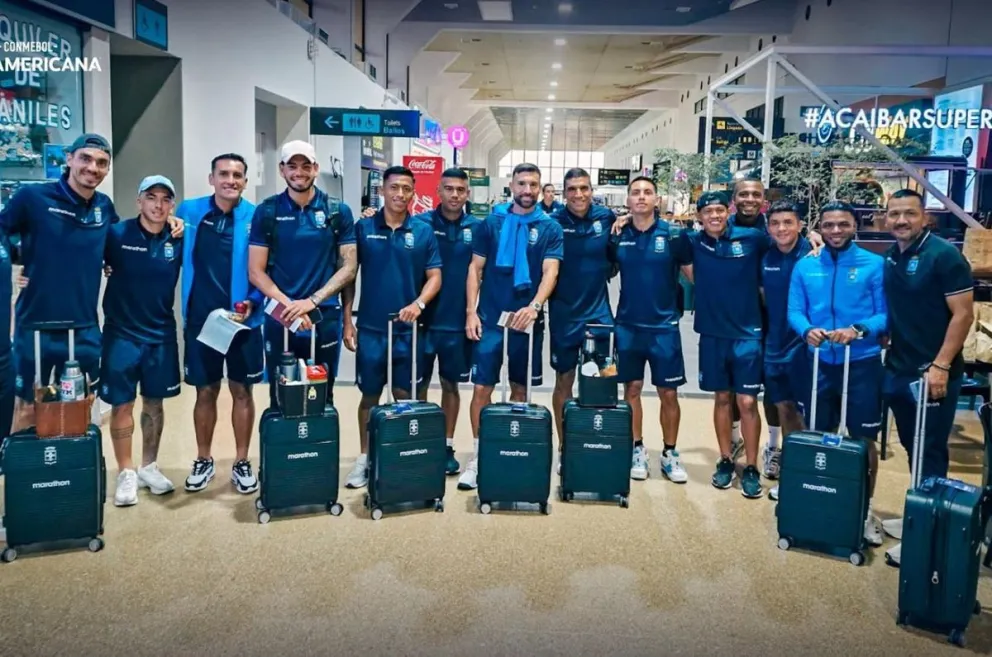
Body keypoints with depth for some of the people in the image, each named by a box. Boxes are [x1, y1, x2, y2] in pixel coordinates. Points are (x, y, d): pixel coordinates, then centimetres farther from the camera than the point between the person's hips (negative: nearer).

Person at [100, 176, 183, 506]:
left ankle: (149, 466, 26)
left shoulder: (177, 241, -1)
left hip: (162, 334, 3)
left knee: (154, 402, 12)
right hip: (121, 333, -2)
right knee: (122, 404, 3)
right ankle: (126, 472, 16)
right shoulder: (116, 234, -9)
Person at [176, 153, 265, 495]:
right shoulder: (189, 211, 2)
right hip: (199, 319, 2)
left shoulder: (257, 218, -5)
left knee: (242, 391, 8)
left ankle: (242, 462, 21)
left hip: (242, 320, -1)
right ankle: (203, 460, 26)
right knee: (205, 391, 11)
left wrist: (251, 302, -18)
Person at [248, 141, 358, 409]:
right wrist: (289, 305, -14)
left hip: (325, 318, 0)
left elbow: (349, 267, 0)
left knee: (322, 398, 8)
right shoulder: (267, 212, 2)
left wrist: (311, 301, -12)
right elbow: (256, 272, 0)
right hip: (279, 319, 0)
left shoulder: (338, 212, 1)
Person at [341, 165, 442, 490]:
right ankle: (365, 457, 21)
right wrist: (347, 320, -2)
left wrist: (418, 304, -17)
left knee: (406, 396, 8)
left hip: (408, 328, 0)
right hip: (370, 327, 0)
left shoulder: (423, 231, 2)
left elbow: (434, 276, 2)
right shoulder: (363, 228, 1)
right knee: (370, 395, 8)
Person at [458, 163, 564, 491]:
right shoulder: (492, 222, 3)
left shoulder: (550, 228, 1)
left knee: (521, 389, 10)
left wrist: (534, 306, -25)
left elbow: (550, 272, -8)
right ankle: (478, 455, 9)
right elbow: (475, 269, 4)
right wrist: (471, 311, -6)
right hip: (490, 318, 0)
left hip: (527, 320, 0)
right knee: (482, 388, -2)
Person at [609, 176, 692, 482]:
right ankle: (637, 450, 22)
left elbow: (694, 274, 2)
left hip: (664, 326, -1)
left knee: (668, 393, 4)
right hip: (628, 325, 1)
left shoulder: (673, 234, -4)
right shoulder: (618, 236, 1)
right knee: (632, 389, 8)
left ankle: (670, 453, 19)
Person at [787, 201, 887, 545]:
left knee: (863, 439, 6)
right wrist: (807, 330, -18)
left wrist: (858, 330, -25)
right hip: (819, 363, 3)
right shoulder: (805, 267, 4)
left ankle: (865, 508, 22)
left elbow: (887, 314, -8)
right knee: (817, 435, 13)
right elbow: (794, 311, 2)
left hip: (862, 364, -3)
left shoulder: (874, 265, -5)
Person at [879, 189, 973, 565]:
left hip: (932, 372, -6)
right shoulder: (889, 259, 7)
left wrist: (941, 366, -19)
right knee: (911, 448, 15)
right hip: (897, 369, 6)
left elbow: (963, 314, -15)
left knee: (930, 453, 1)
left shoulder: (944, 255, -12)